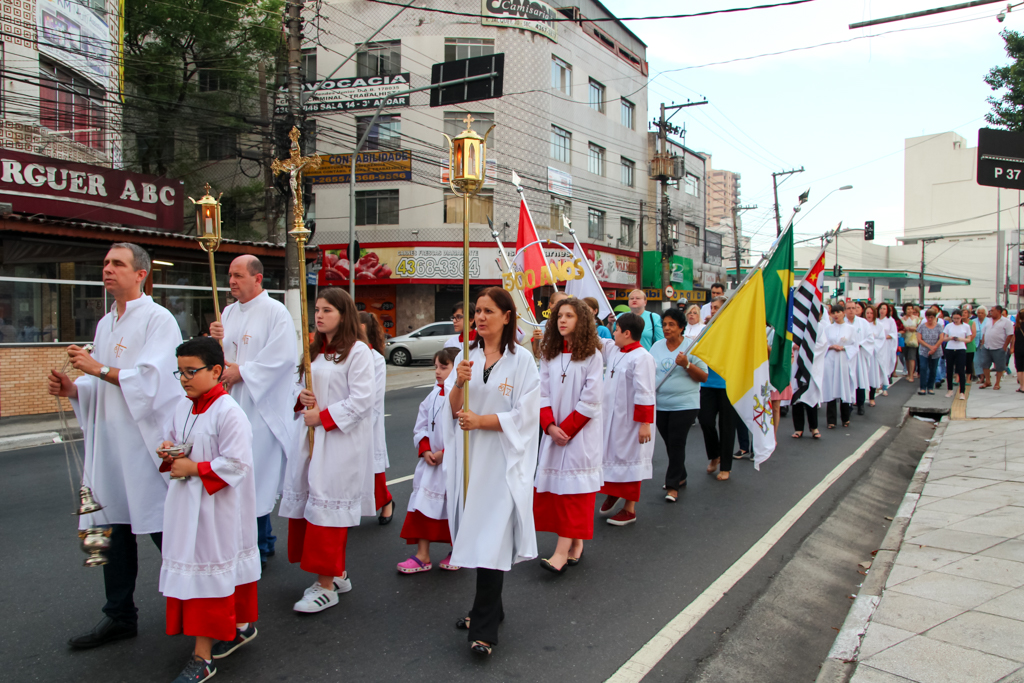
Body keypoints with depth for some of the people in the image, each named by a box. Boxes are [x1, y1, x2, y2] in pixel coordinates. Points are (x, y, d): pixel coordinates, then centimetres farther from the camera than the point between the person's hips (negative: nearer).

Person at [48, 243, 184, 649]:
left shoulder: (157, 319, -9)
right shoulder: (105, 324, 17)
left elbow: (150, 379, -19)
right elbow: (101, 385, 18)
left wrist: (99, 369, -16)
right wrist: (72, 389, 0)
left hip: (147, 439, -8)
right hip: (109, 441, 8)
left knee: (162, 526, 0)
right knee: (112, 528, 13)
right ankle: (120, 616, 26)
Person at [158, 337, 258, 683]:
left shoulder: (228, 413, -20)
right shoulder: (182, 407, 6)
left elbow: (236, 464, -22)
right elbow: (172, 437, 22)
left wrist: (194, 468, -19)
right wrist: (168, 450, 0)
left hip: (216, 508, -9)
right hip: (187, 504, 9)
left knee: (208, 572, 0)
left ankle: (202, 655, 12)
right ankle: (240, 626, 36)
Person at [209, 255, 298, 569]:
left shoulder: (275, 312, -8)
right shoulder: (228, 312, 14)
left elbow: (283, 357, -17)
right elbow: (222, 356, 20)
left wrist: (241, 372, -14)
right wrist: (216, 340, -2)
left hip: (263, 408, -7)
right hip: (234, 403, 7)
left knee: (256, 480, -4)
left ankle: (258, 547, 9)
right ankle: (264, 540, 26)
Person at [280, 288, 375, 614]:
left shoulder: (358, 351, -9)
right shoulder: (314, 350, 16)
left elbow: (361, 400, -15)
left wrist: (323, 416, -16)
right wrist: (301, 398, 1)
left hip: (341, 438, -8)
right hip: (310, 437, 8)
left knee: (327, 506, -6)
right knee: (306, 500, 10)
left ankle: (326, 586, 4)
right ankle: (337, 573, 24)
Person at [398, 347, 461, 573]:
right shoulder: (433, 396, 7)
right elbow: (421, 427, 12)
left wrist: (444, 453, -18)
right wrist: (425, 451, -3)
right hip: (431, 463, 6)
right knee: (423, 503, 5)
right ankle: (422, 556, 14)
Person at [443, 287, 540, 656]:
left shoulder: (521, 361, -4)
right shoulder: (466, 356, 8)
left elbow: (524, 415, -8)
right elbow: (453, 410, 4)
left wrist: (481, 420, -16)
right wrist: (459, 383, -15)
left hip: (502, 461, -4)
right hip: (469, 458, 5)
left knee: (492, 539, -8)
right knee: (477, 536, 11)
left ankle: (484, 629, -3)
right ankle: (489, 608, 28)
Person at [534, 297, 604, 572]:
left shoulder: (592, 355, -6)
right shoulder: (549, 354, 9)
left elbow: (591, 400, -10)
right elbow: (543, 393, 5)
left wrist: (567, 428, -12)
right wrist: (549, 425, -9)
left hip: (582, 432, -5)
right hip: (554, 431, 5)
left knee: (574, 487, -7)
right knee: (553, 486, 5)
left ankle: (563, 551, -9)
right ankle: (576, 543, 17)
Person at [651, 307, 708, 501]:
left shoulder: (691, 346, -6)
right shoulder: (657, 346, 8)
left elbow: (704, 376, -7)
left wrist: (686, 364, -21)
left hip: (684, 405, -5)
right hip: (660, 405, 5)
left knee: (676, 443, -4)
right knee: (669, 444, 13)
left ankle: (673, 485, 5)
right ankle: (680, 477, 31)